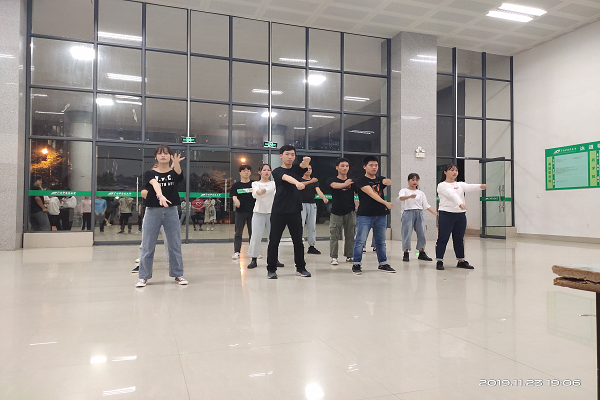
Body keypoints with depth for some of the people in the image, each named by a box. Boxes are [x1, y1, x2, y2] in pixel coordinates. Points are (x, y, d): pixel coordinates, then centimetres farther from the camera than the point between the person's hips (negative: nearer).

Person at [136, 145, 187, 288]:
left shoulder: (174, 173, 6)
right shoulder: (151, 174, 4)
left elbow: (178, 173, -20)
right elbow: (155, 184, -19)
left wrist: (176, 163, -43)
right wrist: (160, 196, -41)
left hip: (171, 211, 0)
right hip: (152, 211, 0)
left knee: (175, 245, 5)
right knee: (147, 246, 2)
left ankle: (177, 274, 17)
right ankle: (144, 277, 13)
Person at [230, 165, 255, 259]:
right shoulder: (236, 185, 4)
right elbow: (234, 196, -6)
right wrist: (236, 201, -26)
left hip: (252, 211, 1)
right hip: (240, 211, 0)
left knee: (252, 232, 8)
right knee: (238, 232, 3)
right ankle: (236, 251, 10)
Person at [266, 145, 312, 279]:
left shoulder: (297, 169, 11)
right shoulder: (277, 171, -2)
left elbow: (304, 165, -12)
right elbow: (286, 178, -24)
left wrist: (306, 161, -37)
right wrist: (297, 183, -45)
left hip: (295, 211, 3)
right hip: (278, 212, -3)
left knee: (298, 241, 8)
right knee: (274, 242, 1)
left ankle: (300, 268, 20)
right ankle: (271, 269, 12)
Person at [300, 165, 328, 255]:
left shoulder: (315, 181, 13)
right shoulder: (299, 179, 4)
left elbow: (318, 190, -3)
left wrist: (324, 198, -23)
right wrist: (310, 181, -33)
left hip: (312, 204, 4)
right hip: (302, 204, -4)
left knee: (312, 226, 5)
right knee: (300, 225, -10)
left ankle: (311, 246, 12)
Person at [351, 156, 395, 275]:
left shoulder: (380, 179, 15)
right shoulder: (360, 180, -5)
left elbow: (389, 182, -7)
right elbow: (371, 193, -17)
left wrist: (387, 181, -32)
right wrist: (385, 202, -27)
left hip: (381, 214, 6)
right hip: (365, 215, -6)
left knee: (381, 241, 13)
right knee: (360, 240, -5)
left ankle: (383, 264, 22)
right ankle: (356, 264, 2)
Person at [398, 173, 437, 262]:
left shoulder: (421, 193, 14)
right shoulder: (404, 191, 2)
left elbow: (427, 206, 11)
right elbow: (401, 198, -22)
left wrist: (436, 214, 0)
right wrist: (410, 196, -43)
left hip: (419, 214, 4)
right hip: (408, 213, -4)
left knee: (422, 233, 5)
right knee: (407, 234, -4)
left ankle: (422, 253, 17)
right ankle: (406, 254, 7)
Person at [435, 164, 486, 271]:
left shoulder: (460, 184, 14)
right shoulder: (442, 185, -4)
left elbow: (469, 187, -7)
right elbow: (452, 195, -22)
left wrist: (480, 186, -29)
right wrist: (460, 203, -39)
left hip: (460, 215, 6)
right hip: (446, 214, -5)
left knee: (459, 239, 13)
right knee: (443, 238, -2)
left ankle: (461, 261, 22)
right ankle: (439, 261, 5)